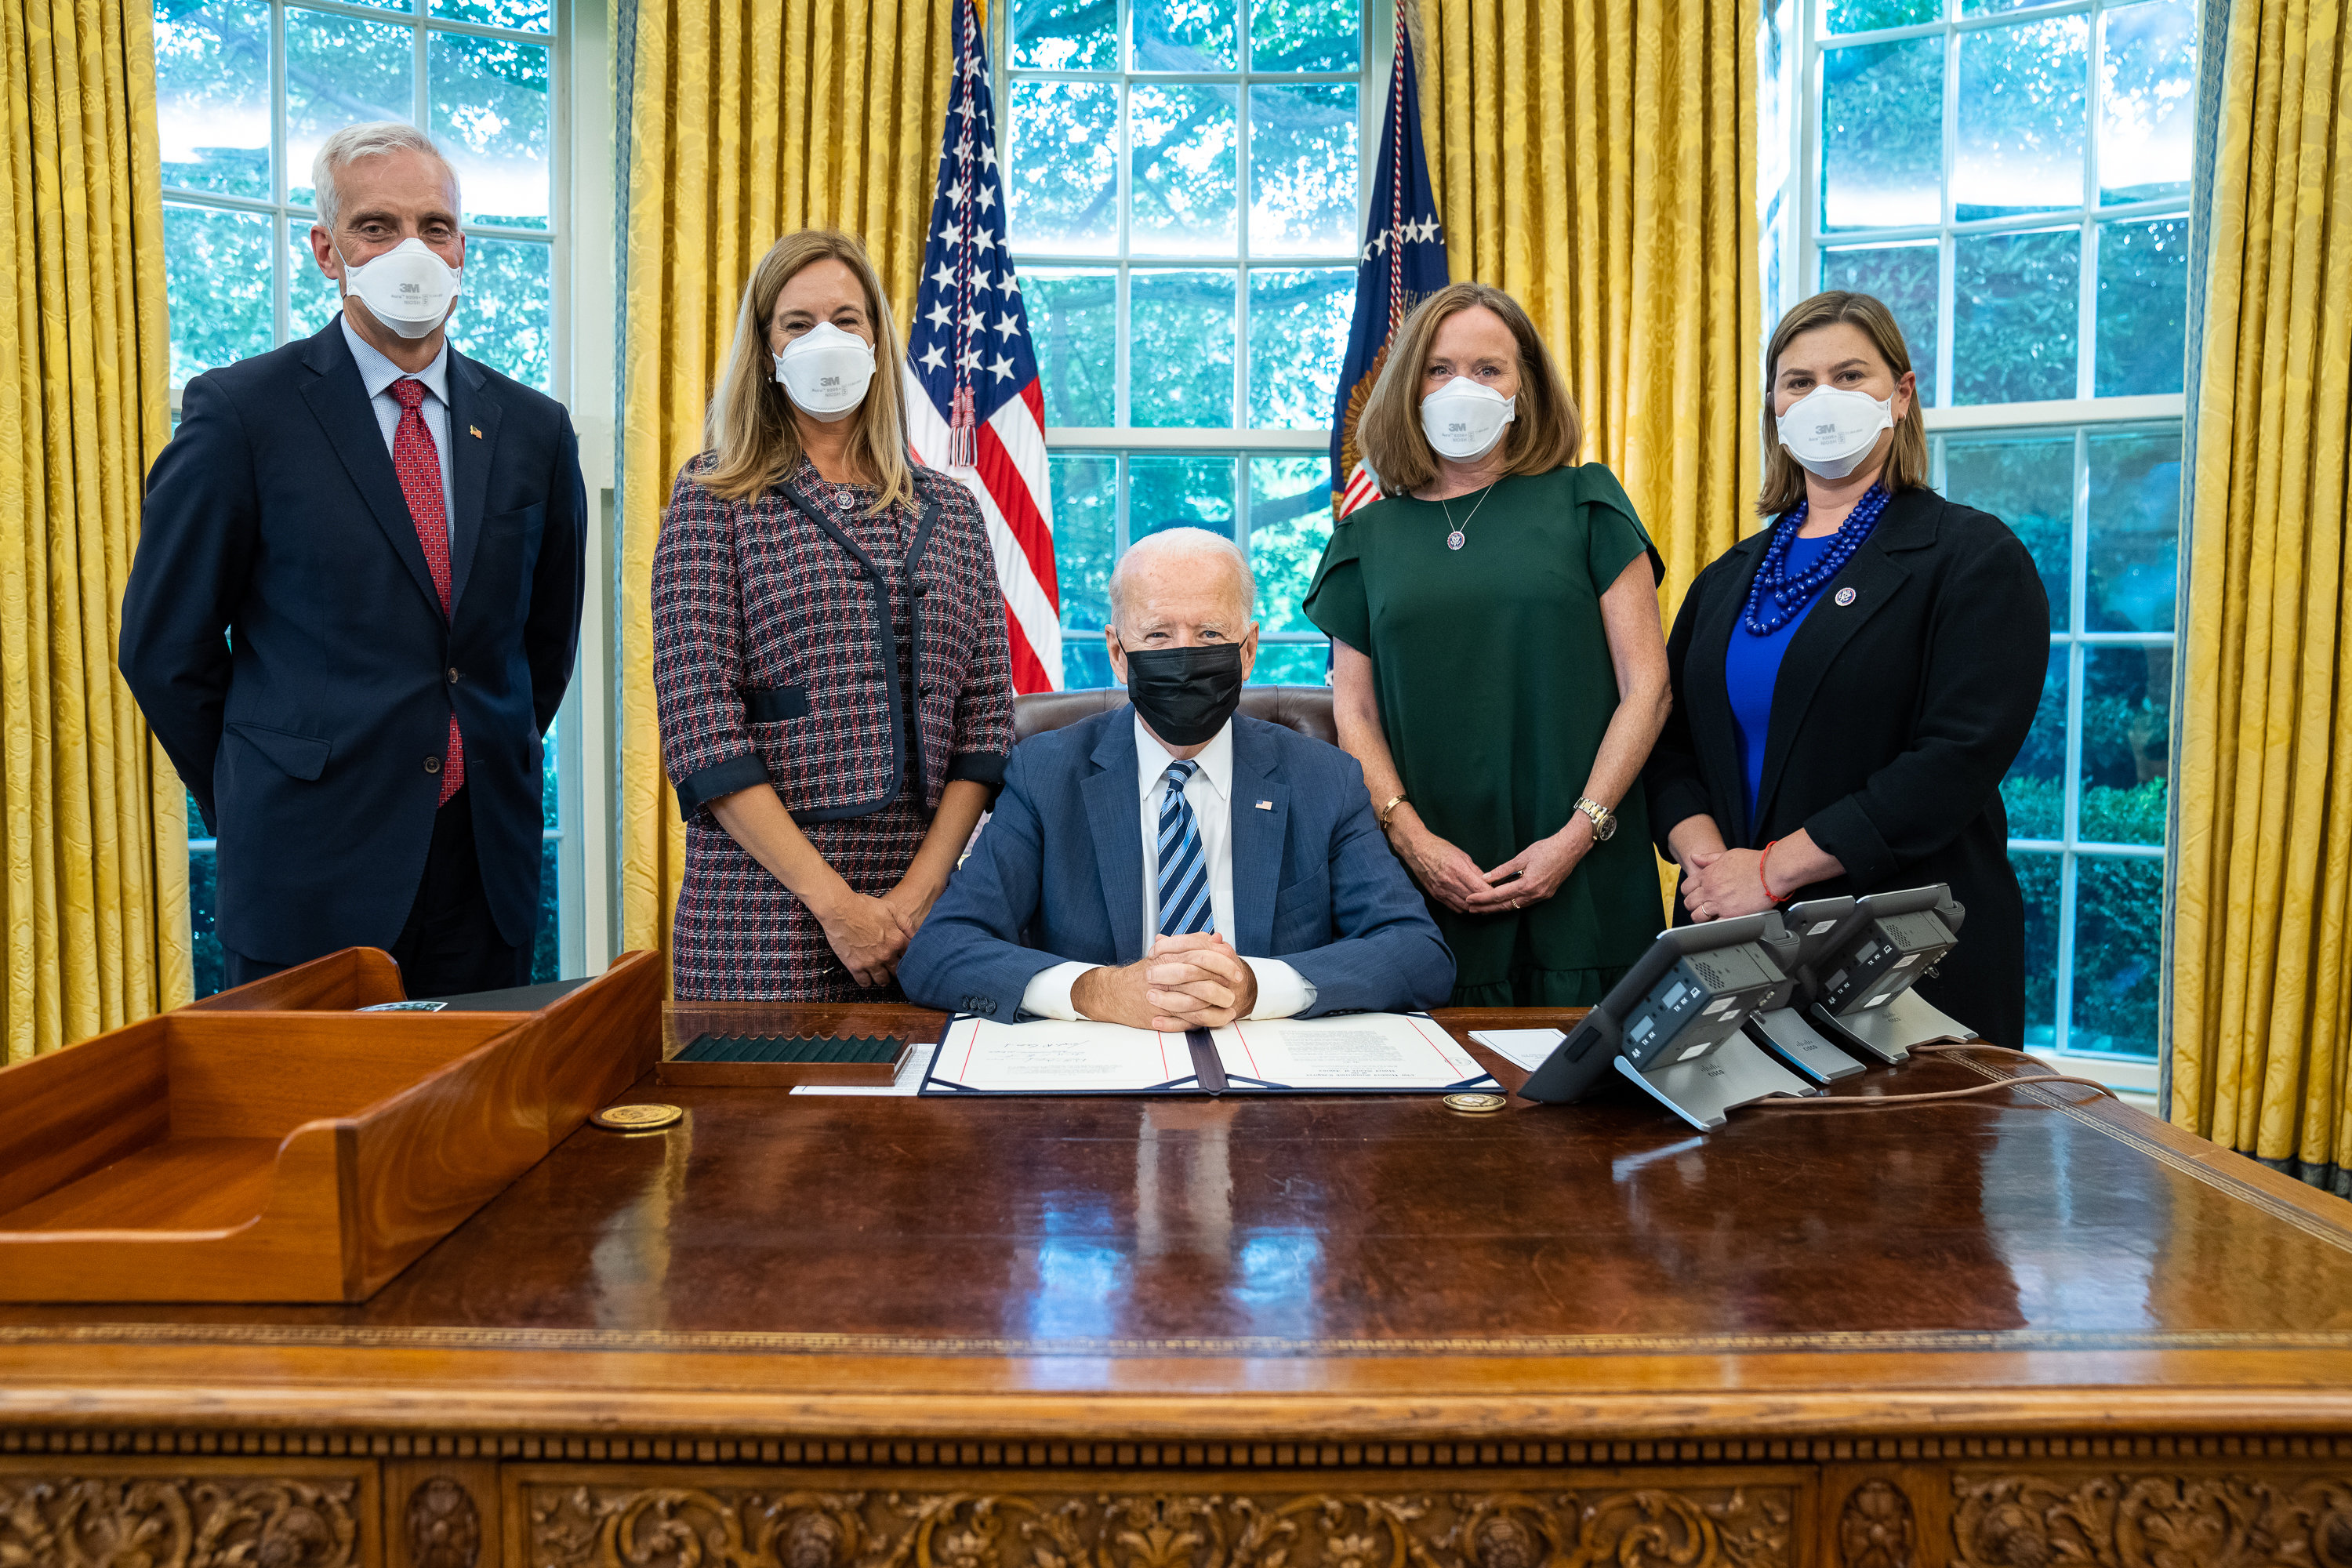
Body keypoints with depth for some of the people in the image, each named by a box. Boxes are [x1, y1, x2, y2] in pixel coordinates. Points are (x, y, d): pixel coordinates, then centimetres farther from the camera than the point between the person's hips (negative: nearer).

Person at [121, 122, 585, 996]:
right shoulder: (240, 414, -4)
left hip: (488, 861, 4)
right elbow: (165, 646, 0)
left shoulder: (534, 429, 7)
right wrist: (261, 810, 4)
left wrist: (495, 775, 12)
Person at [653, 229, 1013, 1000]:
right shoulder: (713, 502, 1)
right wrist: (835, 903, -13)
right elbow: (699, 723, -7)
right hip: (762, 912, -2)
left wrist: (919, 893, -7)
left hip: (921, 906, 3)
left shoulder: (951, 511, 11)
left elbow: (985, 718, 6)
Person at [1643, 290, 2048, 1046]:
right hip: (1734, 946, 5)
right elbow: (1668, 745, 10)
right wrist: (1708, 857, -10)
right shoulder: (1729, 578, 14)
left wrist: (1774, 869, -18)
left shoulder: (1974, 558, -3)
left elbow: (1959, 757, -15)